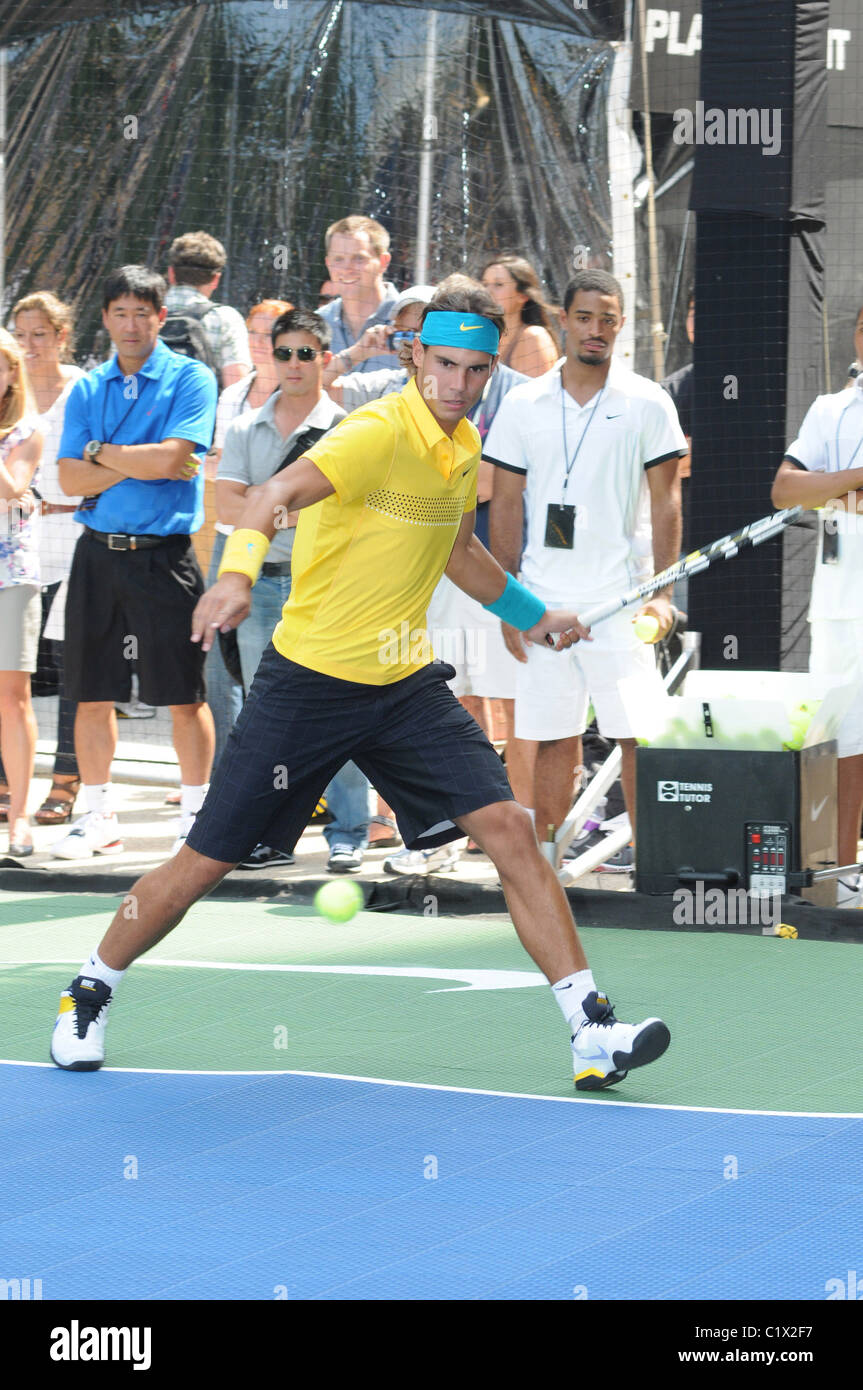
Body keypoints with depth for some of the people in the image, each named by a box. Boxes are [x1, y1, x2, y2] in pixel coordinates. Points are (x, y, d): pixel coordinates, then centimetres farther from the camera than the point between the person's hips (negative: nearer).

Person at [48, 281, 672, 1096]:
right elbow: (275, 494, -36)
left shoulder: (464, 446, 6)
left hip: (406, 685, 6)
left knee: (507, 828, -11)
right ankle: (91, 992, 27)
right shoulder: (378, 434, -19)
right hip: (309, 682, -6)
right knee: (207, 861, 2)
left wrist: (532, 616, 32)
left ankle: (591, 1033, -11)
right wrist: (236, 574, -54)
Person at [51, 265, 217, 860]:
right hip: (98, 553, 4)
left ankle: (196, 813, 8)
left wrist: (100, 452, -4)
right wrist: (137, 464, -11)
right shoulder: (87, 390, 11)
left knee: (185, 695, -1)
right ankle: (98, 816, 17)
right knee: (92, 695, 7)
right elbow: (72, 480, 1)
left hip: (164, 555, -4)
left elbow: (169, 459, -15)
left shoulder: (190, 379, -2)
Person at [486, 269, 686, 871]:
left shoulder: (647, 402, 2)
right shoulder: (523, 405, 8)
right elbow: (506, 505, 10)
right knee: (554, 738, 5)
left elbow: (666, 501, 2)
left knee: (638, 731, -7)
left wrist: (662, 591, -6)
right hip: (543, 601, 2)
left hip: (621, 596, -2)